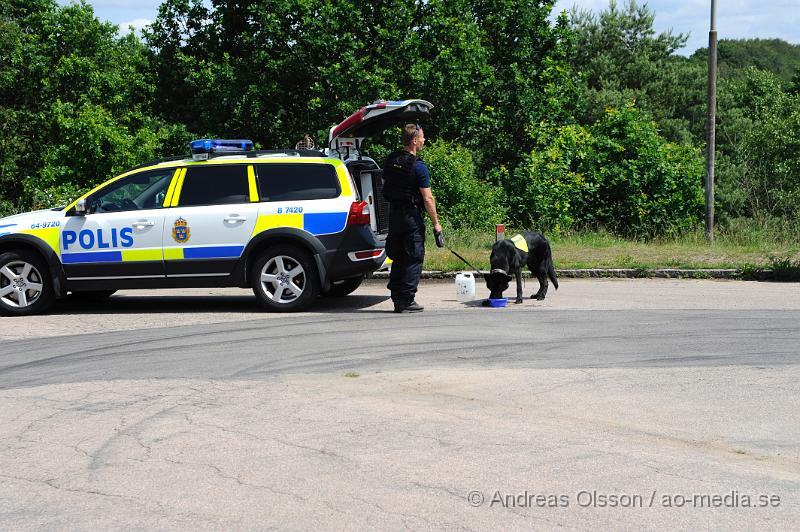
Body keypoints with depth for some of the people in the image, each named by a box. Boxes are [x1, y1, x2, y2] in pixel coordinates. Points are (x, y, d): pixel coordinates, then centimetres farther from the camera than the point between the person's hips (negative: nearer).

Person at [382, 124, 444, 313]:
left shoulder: (390, 161, 6)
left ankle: (396, 299, 15)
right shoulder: (419, 167, -15)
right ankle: (406, 301, -2)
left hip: (393, 214, 7)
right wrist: (436, 223, -9)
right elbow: (427, 199, -15)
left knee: (398, 258, 13)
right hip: (412, 216, -7)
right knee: (413, 259, 0)